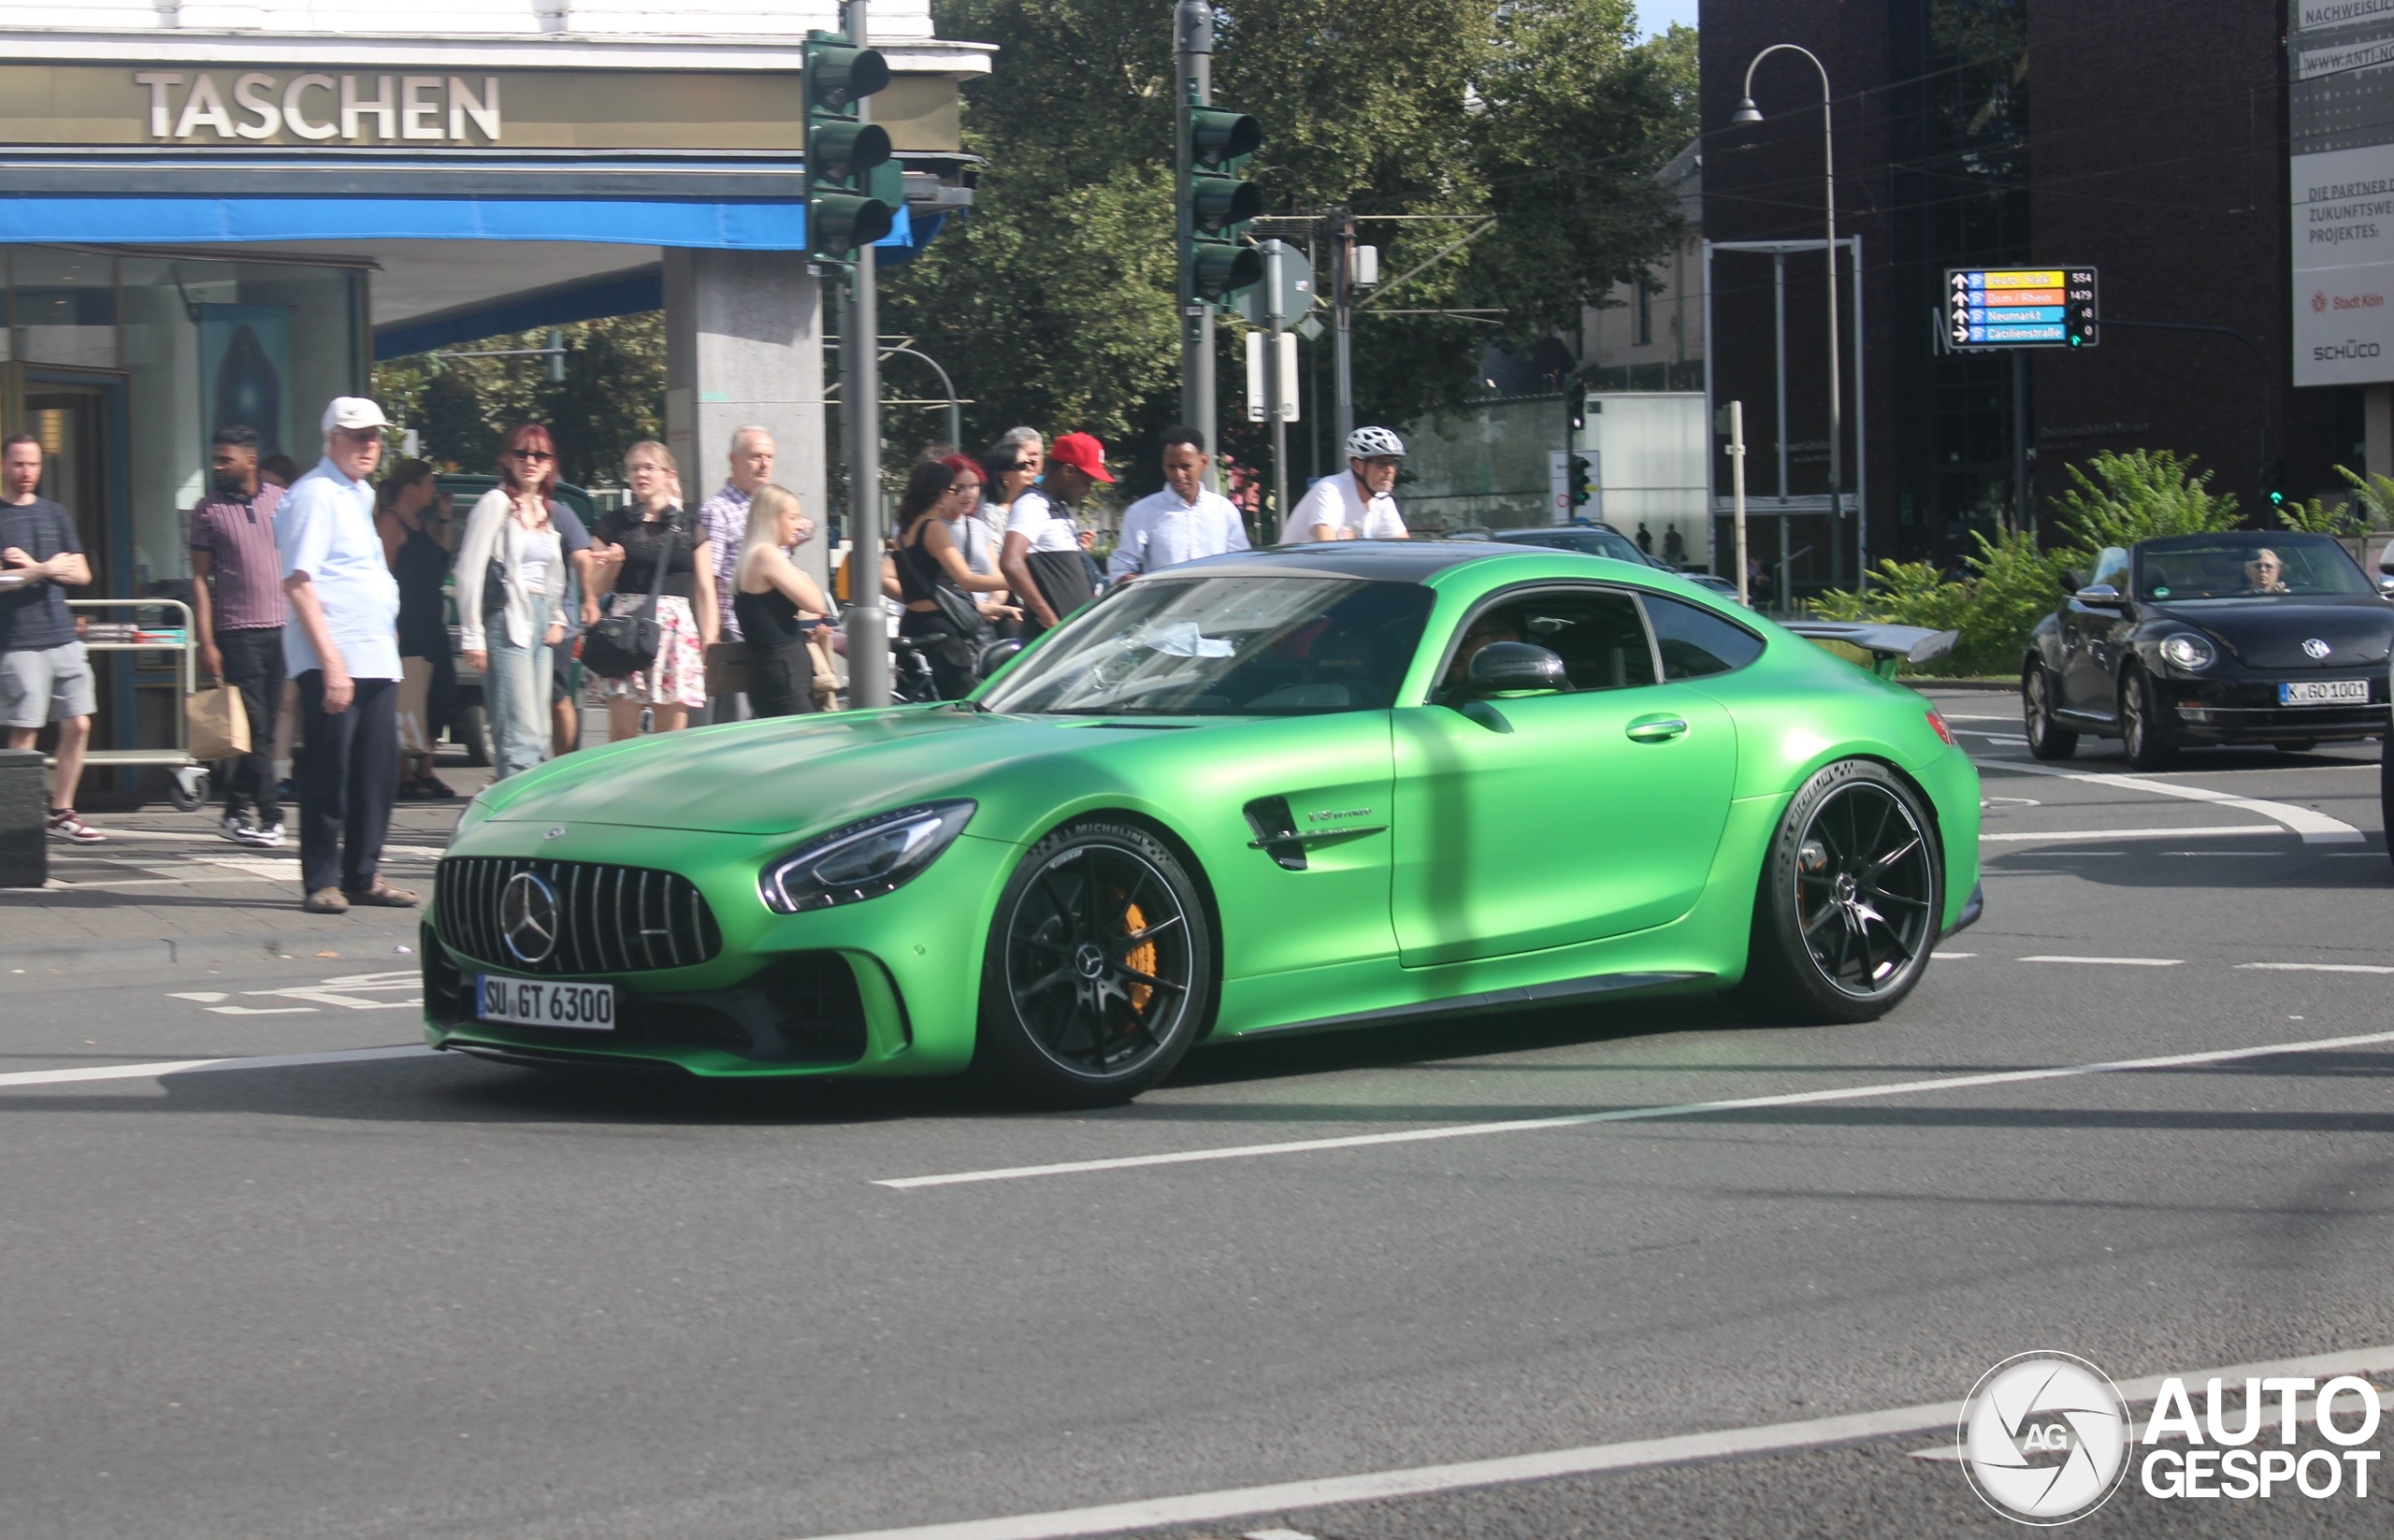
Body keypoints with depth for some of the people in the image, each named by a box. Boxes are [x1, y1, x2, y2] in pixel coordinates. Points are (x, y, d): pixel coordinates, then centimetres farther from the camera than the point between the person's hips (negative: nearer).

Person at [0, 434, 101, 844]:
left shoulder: (56, 514, 17)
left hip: (63, 636, 5)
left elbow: (81, 573, 11)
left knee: (78, 726, 3)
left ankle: (61, 812, 14)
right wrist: (49, 569, -7)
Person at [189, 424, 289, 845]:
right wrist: (206, 642, -6)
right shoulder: (209, 510, 1)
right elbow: (200, 578, 0)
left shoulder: (281, 501, 8)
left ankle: (236, 813, 14)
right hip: (238, 633, -3)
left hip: (283, 629, 3)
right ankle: (271, 817, -4)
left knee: (266, 730, 4)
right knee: (255, 730, -6)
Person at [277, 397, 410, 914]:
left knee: (378, 771, 8)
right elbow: (298, 583, -17)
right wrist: (330, 661, -22)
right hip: (332, 658, -8)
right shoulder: (315, 494, -9)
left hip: (377, 657, 8)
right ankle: (322, 882, 2)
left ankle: (363, 875, 16)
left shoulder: (361, 494, 18)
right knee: (328, 773, -4)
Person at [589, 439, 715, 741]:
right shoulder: (614, 526, 10)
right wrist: (612, 565, -8)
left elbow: (705, 592, 9)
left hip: (676, 631, 0)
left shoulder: (689, 530, 10)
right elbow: (596, 589, 13)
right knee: (622, 737, -5)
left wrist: (709, 643, 1)